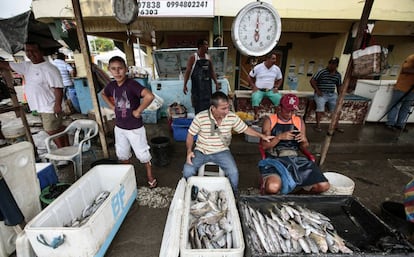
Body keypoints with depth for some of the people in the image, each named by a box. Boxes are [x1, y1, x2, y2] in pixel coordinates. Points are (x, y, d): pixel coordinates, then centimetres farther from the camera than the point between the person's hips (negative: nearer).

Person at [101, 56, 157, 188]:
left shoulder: (132, 84, -21)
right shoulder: (111, 85, -1)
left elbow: (150, 96, -37)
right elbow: (103, 94, 23)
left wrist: (138, 111, -26)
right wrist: (112, 106, 8)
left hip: (135, 128, -6)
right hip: (119, 127, 7)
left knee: (142, 154, 7)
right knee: (122, 154, 21)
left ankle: (150, 177, 28)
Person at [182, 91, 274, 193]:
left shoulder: (232, 117, -10)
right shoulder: (200, 117, -16)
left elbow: (245, 129, 3)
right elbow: (190, 134, -5)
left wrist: (262, 136, -6)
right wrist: (189, 150, -18)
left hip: (221, 151, 1)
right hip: (201, 151, 0)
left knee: (233, 173, -20)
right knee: (187, 171, -19)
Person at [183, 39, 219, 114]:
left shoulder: (208, 57, 11)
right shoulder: (193, 57, -3)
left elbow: (212, 71, 15)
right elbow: (187, 71, -6)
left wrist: (216, 83, 12)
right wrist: (185, 85, -12)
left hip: (207, 85, 5)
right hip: (197, 85, -5)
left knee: (208, 104, 6)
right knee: (198, 106, -3)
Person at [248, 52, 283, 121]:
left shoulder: (277, 69, 4)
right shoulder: (257, 67, -6)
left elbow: (279, 79, 17)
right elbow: (250, 77, 3)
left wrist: (276, 88, 2)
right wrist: (253, 86, -7)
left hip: (270, 90, 3)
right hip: (259, 90, -3)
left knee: (280, 99, -20)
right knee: (255, 99, -35)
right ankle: (256, 115, -19)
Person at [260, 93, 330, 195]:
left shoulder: (299, 121, 11)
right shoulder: (270, 120, -1)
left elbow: (304, 148, 16)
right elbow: (264, 146, -5)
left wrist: (304, 141, -8)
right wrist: (279, 137, -19)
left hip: (295, 159, 5)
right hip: (275, 160, -4)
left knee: (323, 186, -10)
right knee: (273, 187, -34)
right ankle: (266, 182, 4)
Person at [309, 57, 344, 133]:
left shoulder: (338, 75, 12)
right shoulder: (322, 72, -5)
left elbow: (339, 86, 20)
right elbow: (312, 81, -7)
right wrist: (317, 90, -14)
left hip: (332, 94, 5)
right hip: (321, 94, -5)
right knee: (320, 107, -28)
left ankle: (336, 126, 7)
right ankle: (318, 125, -18)